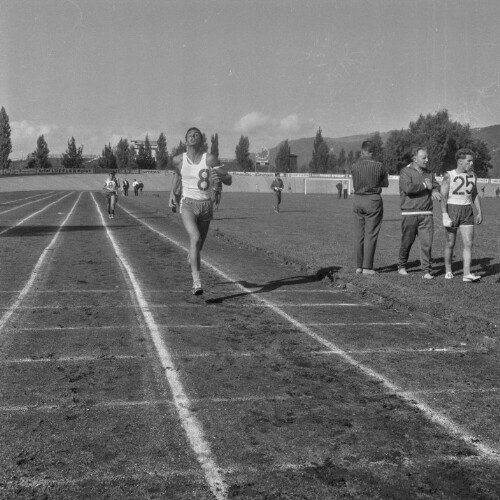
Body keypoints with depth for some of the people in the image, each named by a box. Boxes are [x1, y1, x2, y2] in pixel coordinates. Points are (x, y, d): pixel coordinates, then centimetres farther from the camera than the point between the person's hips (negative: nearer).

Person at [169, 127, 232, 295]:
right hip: (188, 204, -1)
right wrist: (172, 192, 13)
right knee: (195, 238, -26)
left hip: (206, 205, 1)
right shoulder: (178, 160, 0)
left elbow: (229, 181, -5)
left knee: (198, 246, 12)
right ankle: (196, 281, -29)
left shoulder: (210, 159, -6)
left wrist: (220, 176, -26)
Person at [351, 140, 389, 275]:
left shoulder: (355, 166, -3)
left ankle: (359, 266, 13)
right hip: (373, 200, -3)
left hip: (358, 200, 3)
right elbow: (385, 183, 3)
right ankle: (367, 267, 0)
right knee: (371, 235, 1)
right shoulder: (378, 166, -9)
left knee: (359, 234, 10)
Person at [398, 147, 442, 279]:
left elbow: (436, 185, 13)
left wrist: (434, 191, -11)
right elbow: (408, 188, -19)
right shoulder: (406, 171, -4)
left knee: (427, 242, -5)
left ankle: (427, 271, -2)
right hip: (409, 213, -4)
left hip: (426, 214, 4)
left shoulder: (429, 173, 16)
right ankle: (402, 266, 25)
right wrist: (425, 186, -8)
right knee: (407, 242, 6)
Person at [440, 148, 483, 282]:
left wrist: (479, 212, 9)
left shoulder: (472, 175, 8)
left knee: (468, 243, -7)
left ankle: (467, 274, -9)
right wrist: (445, 215, -18)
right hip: (452, 210, -4)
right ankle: (448, 270, 22)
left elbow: (475, 195, 16)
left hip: (467, 211, 4)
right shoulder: (449, 176, -6)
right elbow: (443, 197, -10)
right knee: (450, 243, 5)